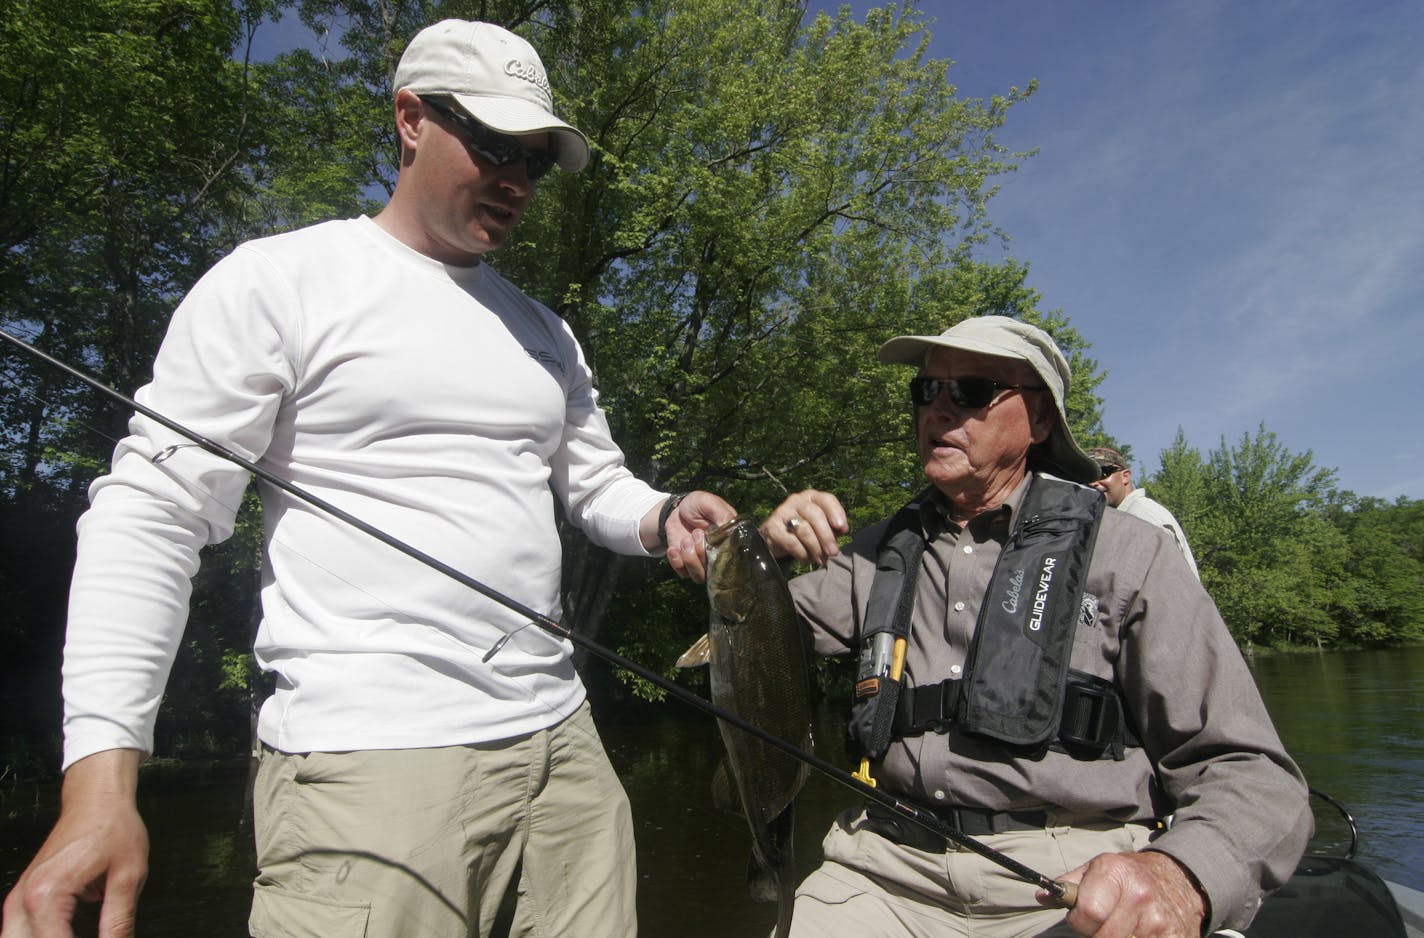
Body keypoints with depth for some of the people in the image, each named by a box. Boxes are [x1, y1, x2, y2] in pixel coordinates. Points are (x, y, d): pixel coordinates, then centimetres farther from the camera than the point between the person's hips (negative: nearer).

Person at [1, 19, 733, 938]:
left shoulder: (545, 332, 16)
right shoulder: (277, 282, -3)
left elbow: (598, 483, 18)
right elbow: (153, 511, -7)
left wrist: (666, 518, -6)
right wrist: (102, 776, -15)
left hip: (561, 739, 6)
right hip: (371, 758, -5)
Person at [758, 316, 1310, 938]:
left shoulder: (1124, 554, 1)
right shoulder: (878, 554, 11)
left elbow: (1252, 774, -3)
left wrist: (1178, 875, -23)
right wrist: (762, 553, -13)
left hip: (1077, 882, -2)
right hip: (894, 868, 3)